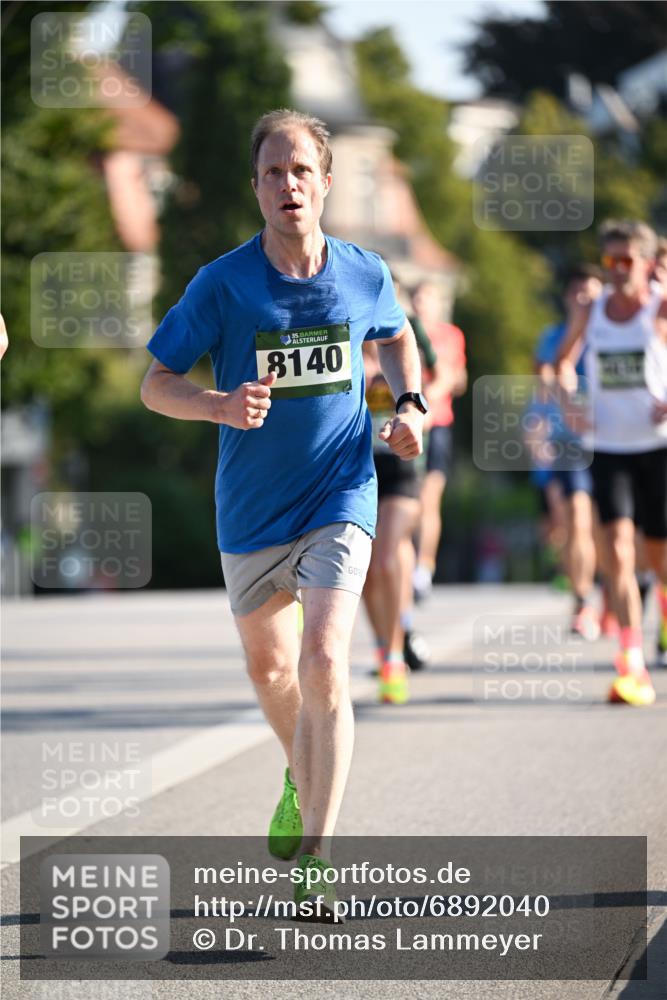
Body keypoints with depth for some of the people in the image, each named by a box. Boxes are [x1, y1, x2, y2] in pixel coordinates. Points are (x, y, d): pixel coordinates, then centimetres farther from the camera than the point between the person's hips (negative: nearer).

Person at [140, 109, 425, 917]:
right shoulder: (223, 284, -10)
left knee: (323, 667, -18)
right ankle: (302, 775, 52)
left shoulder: (365, 274, -4)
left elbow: (395, 337, 19)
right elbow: (155, 385, -6)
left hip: (340, 496, -1)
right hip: (252, 508, 1)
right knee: (268, 666, 19)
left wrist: (407, 407, 1)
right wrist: (221, 406, -25)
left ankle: (314, 865, -16)